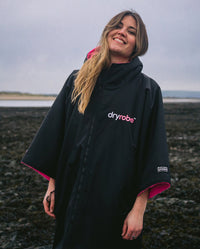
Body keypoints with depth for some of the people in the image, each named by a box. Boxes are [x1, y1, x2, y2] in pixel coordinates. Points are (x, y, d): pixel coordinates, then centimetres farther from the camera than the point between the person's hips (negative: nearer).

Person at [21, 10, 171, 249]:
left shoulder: (147, 90, -4)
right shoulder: (78, 80, 4)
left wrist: (138, 209, -13)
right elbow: (56, 134, 7)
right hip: (71, 196, 3)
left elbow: (150, 150, -8)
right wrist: (52, 185, 3)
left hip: (117, 200, -2)